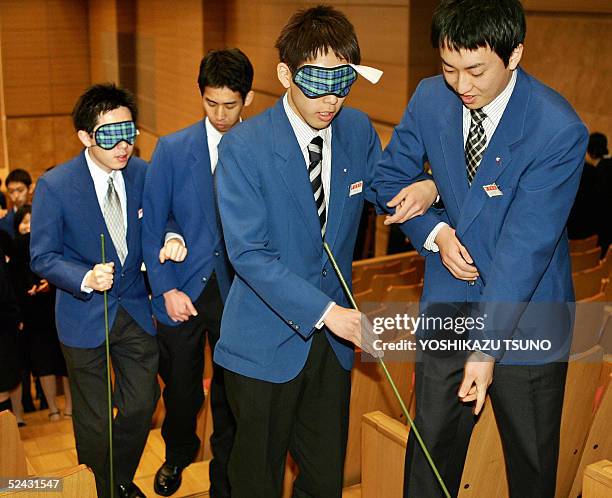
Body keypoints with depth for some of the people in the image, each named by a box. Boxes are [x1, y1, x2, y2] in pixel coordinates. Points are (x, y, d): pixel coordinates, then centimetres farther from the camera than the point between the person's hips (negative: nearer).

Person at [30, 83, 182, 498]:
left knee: (142, 405, 11)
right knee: (93, 419, 12)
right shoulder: (55, 186, -18)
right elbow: (42, 258, -13)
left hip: (135, 308, 3)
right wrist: (86, 278, -31)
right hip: (84, 316, -3)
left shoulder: (143, 173, -7)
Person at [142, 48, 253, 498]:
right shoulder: (172, 149, -3)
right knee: (181, 388, 18)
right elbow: (152, 225, -3)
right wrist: (167, 289, -10)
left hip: (236, 291, -1)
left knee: (230, 393, 11)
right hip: (183, 289, 1)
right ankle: (179, 453, 48)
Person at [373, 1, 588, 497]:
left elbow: (526, 244, -24)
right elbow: (391, 176, 8)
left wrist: (487, 347, -25)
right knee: (430, 449, 13)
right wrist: (434, 231, -11)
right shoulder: (430, 98, -6)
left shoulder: (559, 130, -22)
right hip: (449, 306, 4)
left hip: (525, 315, -3)